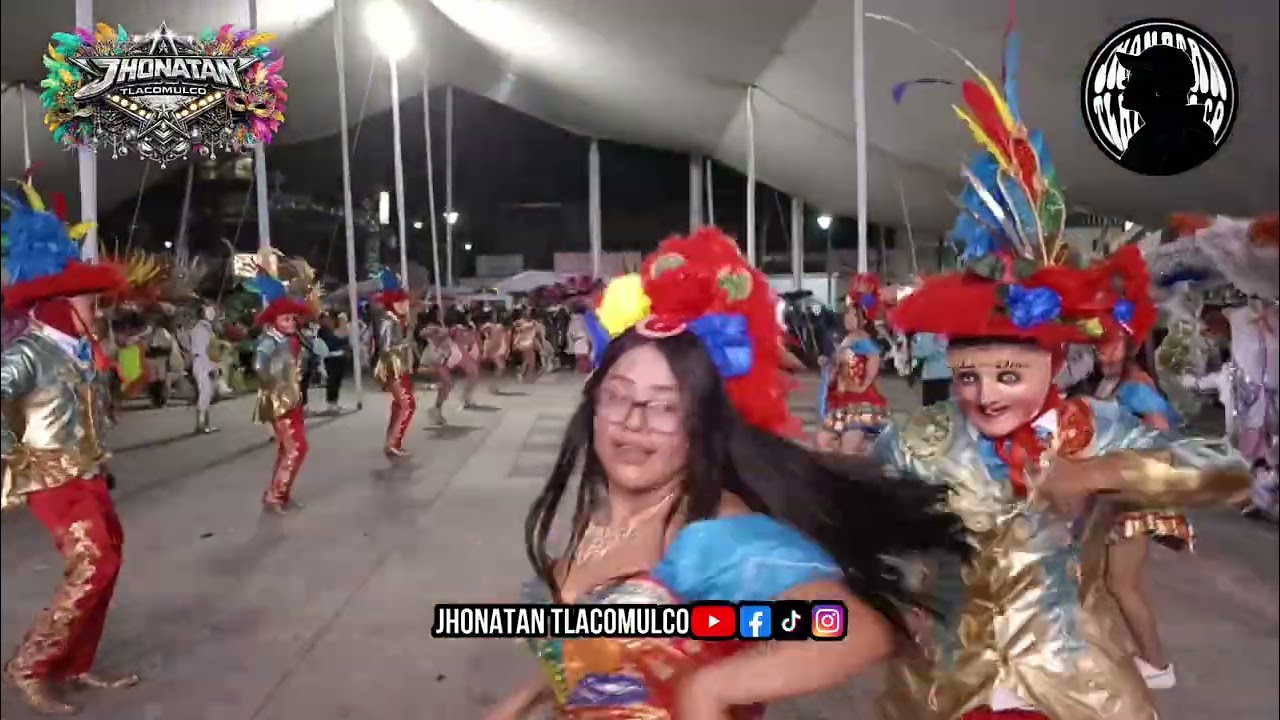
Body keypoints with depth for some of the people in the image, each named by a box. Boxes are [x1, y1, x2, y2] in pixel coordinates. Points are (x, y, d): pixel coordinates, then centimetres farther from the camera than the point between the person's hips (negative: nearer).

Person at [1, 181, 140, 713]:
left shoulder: (80, 350, 10)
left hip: (87, 476, 9)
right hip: (53, 480, -9)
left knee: (106, 559, 10)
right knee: (92, 567, -13)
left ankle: (75, 666, 23)